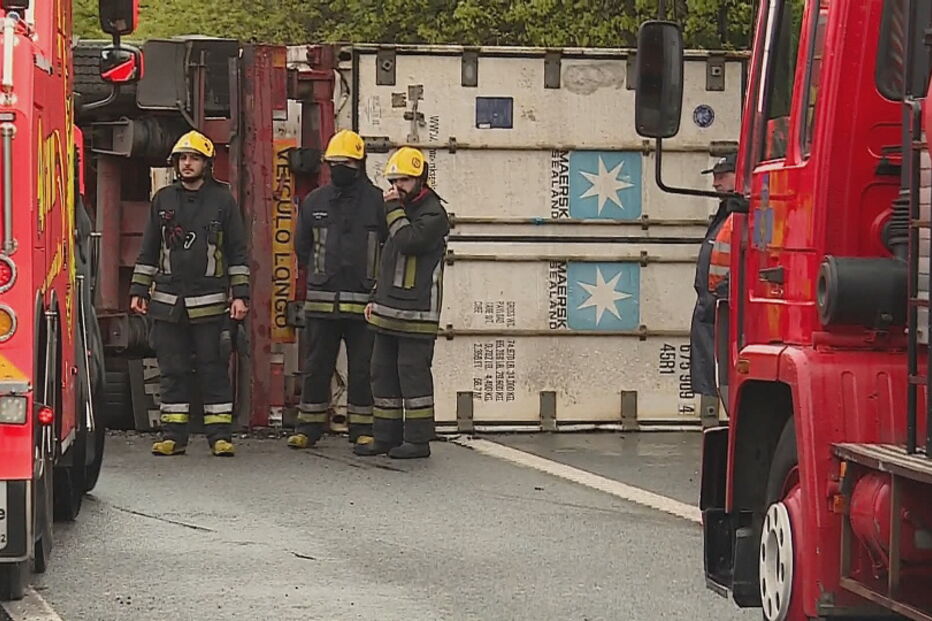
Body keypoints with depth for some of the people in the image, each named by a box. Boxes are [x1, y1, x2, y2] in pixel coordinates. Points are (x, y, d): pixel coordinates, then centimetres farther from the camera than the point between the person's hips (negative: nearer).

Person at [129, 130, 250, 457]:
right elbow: (149, 250, 15)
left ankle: (220, 434, 2)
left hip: (209, 302, -2)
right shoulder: (163, 200, 11)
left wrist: (240, 294, -3)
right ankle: (173, 435, 8)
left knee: (213, 369, -1)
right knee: (172, 370, 4)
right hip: (167, 303, 3)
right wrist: (139, 291, 9)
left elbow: (237, 252, 4)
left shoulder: (223, 200, 4)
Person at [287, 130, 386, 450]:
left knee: (362, 368, 3)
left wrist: (373, 278, -2)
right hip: (322, 300, 3)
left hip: (363, 301, -2)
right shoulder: (314, 202, 11)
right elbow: (302, 247, 20)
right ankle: (308, 426, 13)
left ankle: (362, 429, 10)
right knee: (316, 366, 6)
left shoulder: (377, 202, 1)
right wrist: (320, 274, 13)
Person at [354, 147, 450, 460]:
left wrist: (394, 209, -14)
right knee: (383, 372, 10)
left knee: (412, 372, -7)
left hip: (416, 313, -9)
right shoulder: (403, 210, 20)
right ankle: (386, 436, 16)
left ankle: (418, 440, -3)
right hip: (389, 311, 9)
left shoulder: (433, 214, -9)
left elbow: (408, 241, -26)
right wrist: (377, 297, 23)